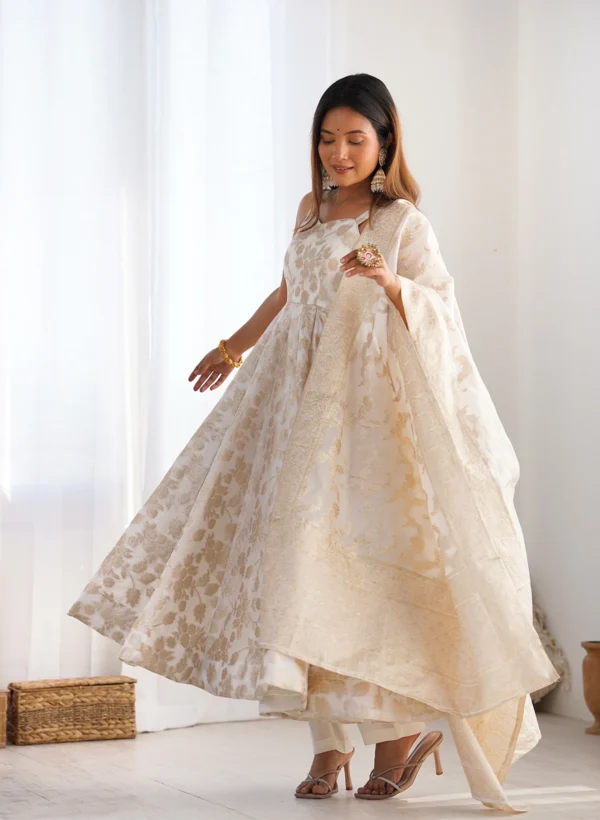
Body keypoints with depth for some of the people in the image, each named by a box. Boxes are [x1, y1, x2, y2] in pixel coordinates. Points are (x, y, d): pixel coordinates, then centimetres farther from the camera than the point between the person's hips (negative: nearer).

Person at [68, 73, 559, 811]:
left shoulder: (403, 224, -5)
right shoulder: (312, 211, 13)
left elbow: (441, 311, -11)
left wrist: (390, 282, -29)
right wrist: (233, 347, 38)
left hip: (373, 412, -6)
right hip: (305, 408, 6)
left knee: (370, 566, -10)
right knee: (305, 558, 2)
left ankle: (402, 728, 7)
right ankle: (328, 742, 9)